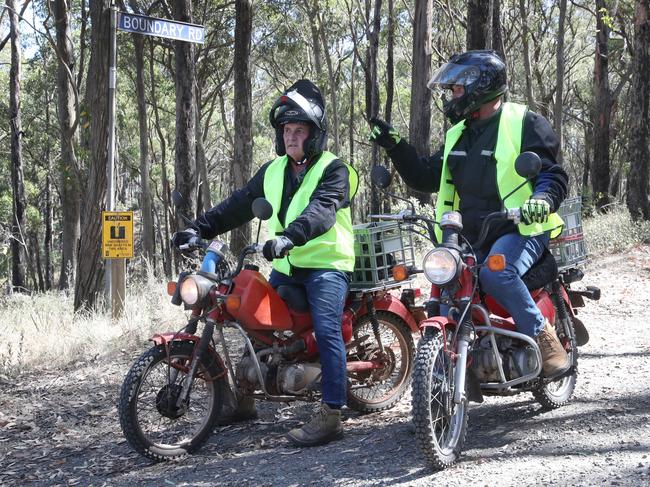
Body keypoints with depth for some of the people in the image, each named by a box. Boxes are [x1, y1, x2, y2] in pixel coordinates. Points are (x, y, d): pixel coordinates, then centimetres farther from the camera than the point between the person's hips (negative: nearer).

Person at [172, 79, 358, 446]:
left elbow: (321, 210, -26)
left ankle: (332, 415, -25)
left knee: (327, 330, -23)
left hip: (327, 264, -7)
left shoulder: (333, 170, -8)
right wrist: (201, 228, -1)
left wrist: (290, 236, -44)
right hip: (286, 266, 7)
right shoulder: (273, 171, 14)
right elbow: (240, 204, 12)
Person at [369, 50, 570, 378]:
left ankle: (544, 337, -20)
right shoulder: (458, 134, 21)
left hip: (520, 228, -6)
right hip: (470, 235, 7)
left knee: (496, 274, -34)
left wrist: (542, 199, -28)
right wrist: (395, 147, 13)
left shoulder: (526, 124, -1)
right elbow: (426, 178, 23)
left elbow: (554, 174, -6)